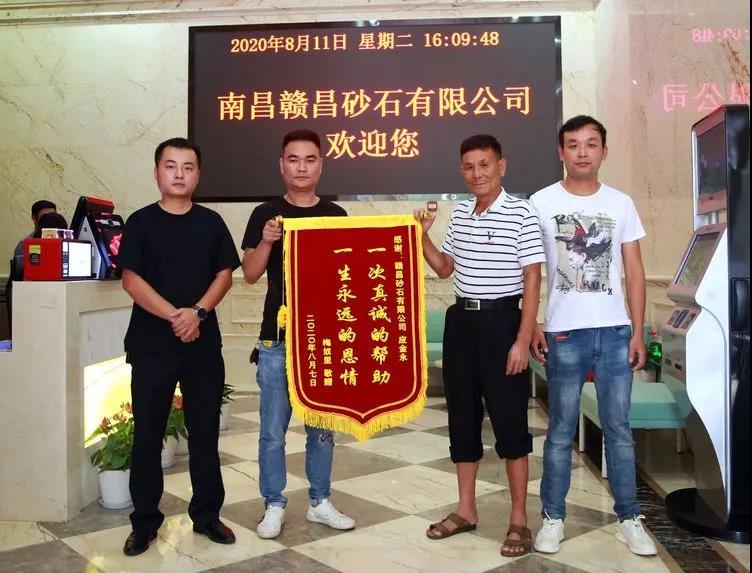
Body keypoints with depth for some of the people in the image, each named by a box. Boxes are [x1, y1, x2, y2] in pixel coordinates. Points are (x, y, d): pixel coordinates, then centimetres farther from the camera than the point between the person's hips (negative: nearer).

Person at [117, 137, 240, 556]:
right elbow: (131, 279, -6)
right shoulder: (141, 222, 1)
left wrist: (198, 312, -14)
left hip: (204, 343, 2)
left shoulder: (211, 222, 6)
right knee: (147, 433, 5)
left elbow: (225, 275, 2)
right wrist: (174, 315, -16)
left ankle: (207, 514, 21)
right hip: (151, 344, -1)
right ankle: (145, 521, 18)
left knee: (205, 431, 8)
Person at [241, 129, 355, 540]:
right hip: (278, 338, -2)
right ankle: (274, 506, 20)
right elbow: (250, 274, -2)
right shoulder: (266, 214, 2)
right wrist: (267, 242, -17)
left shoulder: (336, 216, 7)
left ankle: (319, 502, 26)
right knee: (273, 430, 5)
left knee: (322, 426, 11)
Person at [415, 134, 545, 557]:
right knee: (462, 416, 12)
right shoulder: (460, 214, 11)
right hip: (461, 321, 7)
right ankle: (466, 510, 25)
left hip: (501, 321, -6)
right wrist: (422, 236, 3)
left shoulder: (521, 214, -9)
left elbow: (532, 279, -11)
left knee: (510, 420, 0)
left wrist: (523, 339, -16)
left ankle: (519, 519, 13)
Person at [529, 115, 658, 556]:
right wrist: (532, 328, -5)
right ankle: (553, 518, 18)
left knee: (619, 428, 9)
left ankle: (630, 519, 20)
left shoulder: (621, 203, 7)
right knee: (561, 430, 6)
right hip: (564, 333, -2)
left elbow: (634, 271, 7)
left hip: (615, 332, 2)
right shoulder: (541, 202, 1)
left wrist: (638, 332, 2)